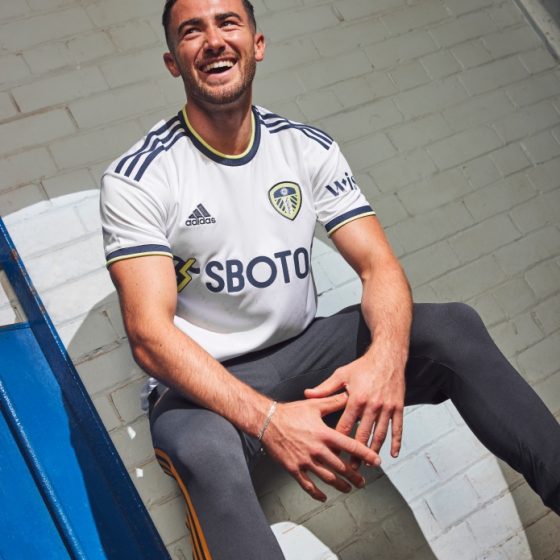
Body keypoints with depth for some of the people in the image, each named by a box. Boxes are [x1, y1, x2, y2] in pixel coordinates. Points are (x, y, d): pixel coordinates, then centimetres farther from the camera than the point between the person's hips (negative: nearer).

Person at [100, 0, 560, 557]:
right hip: (203, 382, -4)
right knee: (208, 456, -39)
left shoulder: (309, 149, 2)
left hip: (305, 350, 4)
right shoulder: (137, 178, -11)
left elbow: (379, 265, -5)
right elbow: (149, 333, -20)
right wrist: (267, 420, -34)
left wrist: (386, 356, -29)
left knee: (452, 327, -17)